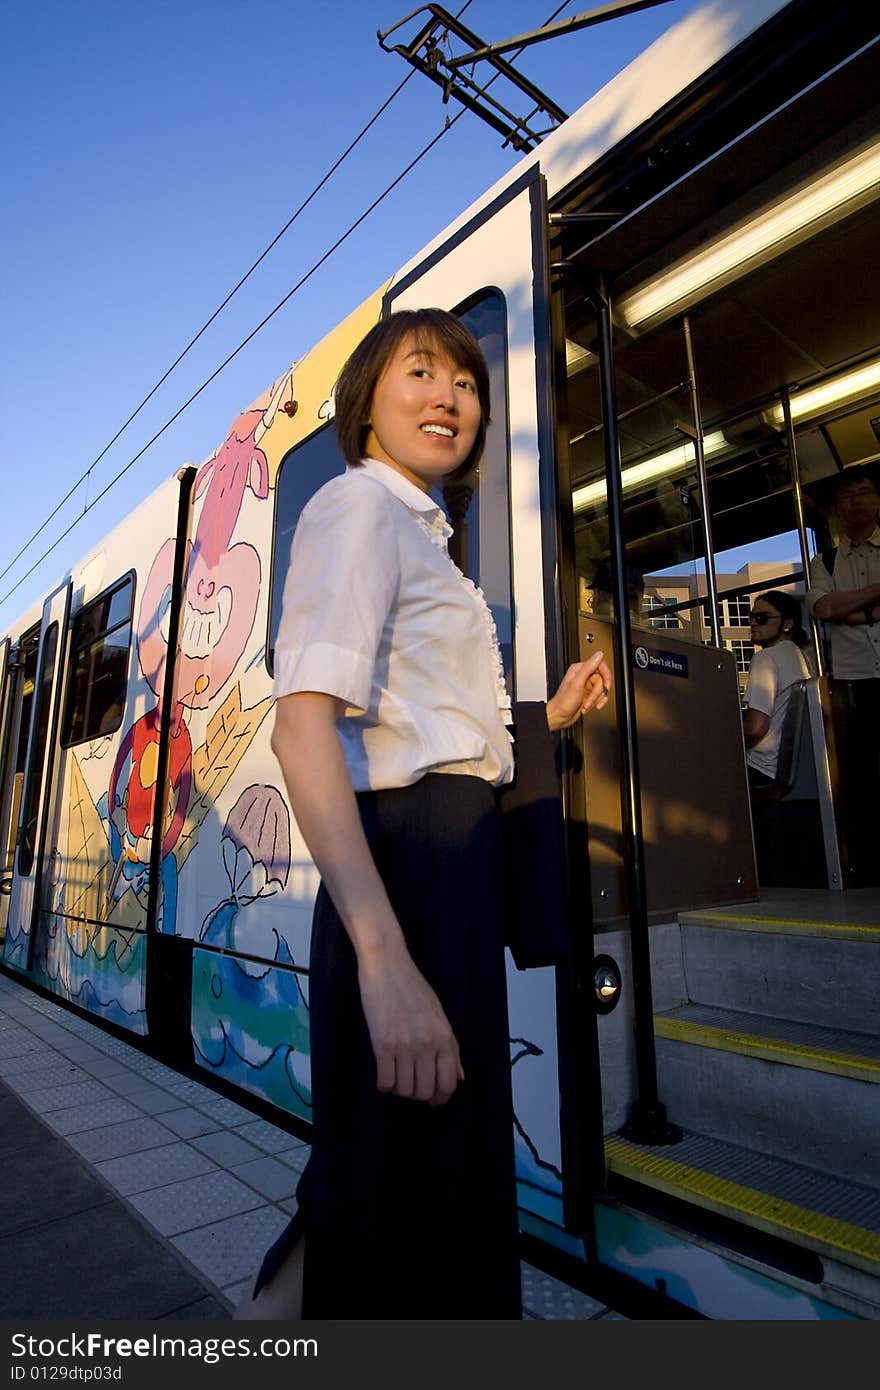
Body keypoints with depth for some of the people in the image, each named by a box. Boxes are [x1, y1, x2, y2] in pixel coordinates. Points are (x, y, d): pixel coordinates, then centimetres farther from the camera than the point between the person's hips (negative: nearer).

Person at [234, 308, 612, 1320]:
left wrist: (552, 712, 18)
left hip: (455, 863, 10)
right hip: (411, 866, -10)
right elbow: (302, 725, -22)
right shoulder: (358, 505, -6)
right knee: (417, 1195, 6)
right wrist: (383, 956, -31)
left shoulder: (419, 534, 23)